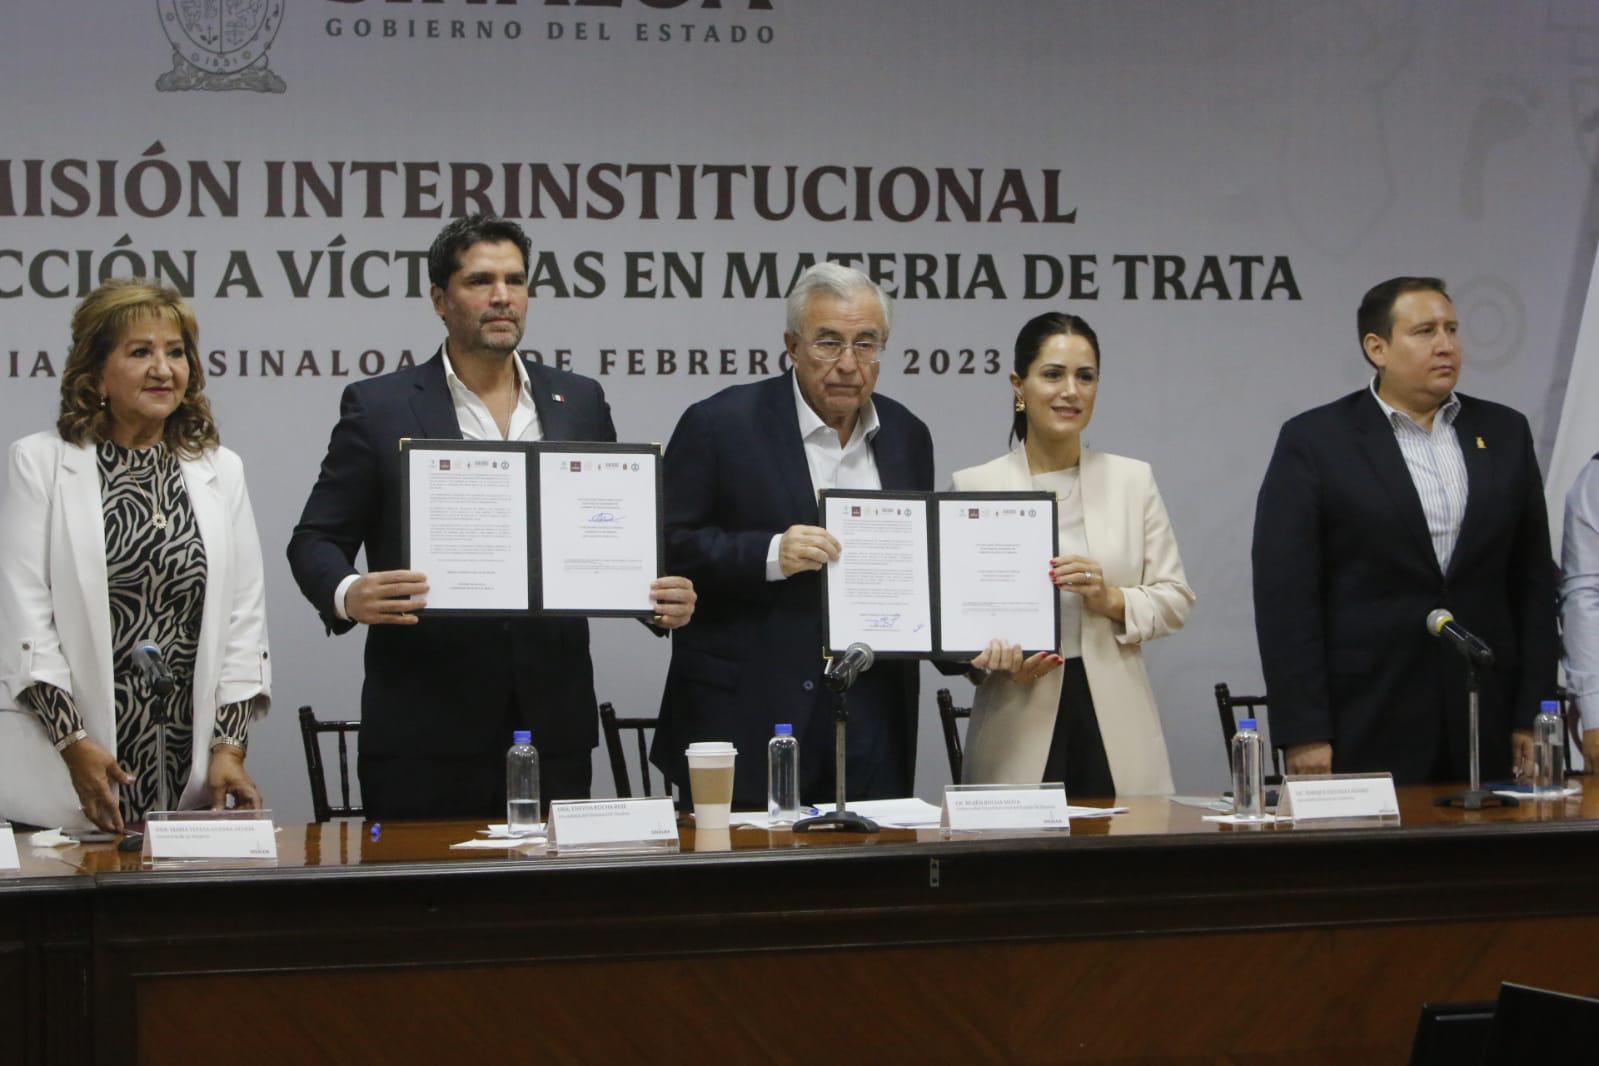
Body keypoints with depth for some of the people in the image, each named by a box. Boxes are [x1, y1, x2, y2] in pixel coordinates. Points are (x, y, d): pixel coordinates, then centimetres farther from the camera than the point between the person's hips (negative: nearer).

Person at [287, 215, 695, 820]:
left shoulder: (579, 403, 12)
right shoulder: (378, 407, 3)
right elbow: (315, 541, 2)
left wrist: (661, 596, -5)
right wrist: (348, 595, -20)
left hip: (553, 722, 3)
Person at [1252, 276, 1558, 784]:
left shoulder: (1504, 434, 11)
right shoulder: (1313, 441, -1)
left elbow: (1533, 583, 12)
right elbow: (1286, 596, -5)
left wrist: (1533, 714, 5)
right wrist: (1303, 732, -11)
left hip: (1484, 725, 4)